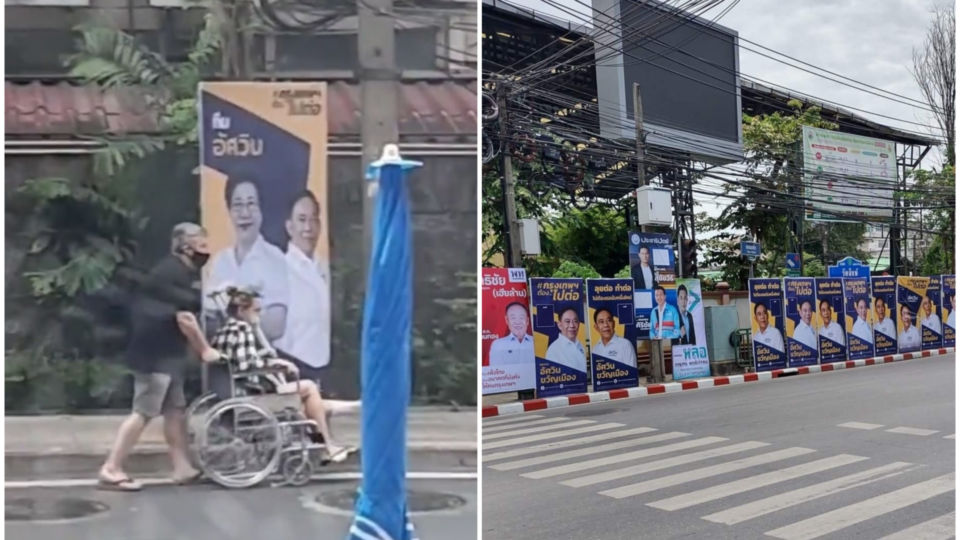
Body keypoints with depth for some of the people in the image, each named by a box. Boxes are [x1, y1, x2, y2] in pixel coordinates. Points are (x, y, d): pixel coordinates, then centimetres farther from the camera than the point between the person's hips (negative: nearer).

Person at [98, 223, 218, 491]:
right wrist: (205, 350, -10)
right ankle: (110, 470, -1)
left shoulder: (181, 272, 16)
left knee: (175, 410, 11)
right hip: (155, 354, -11)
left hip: (166, 353, 11)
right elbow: (185, 319, -18)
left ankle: (182, 468, 17)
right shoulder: (172, 274, -16)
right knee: (144, 412, -7)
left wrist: (197, 349, 11)